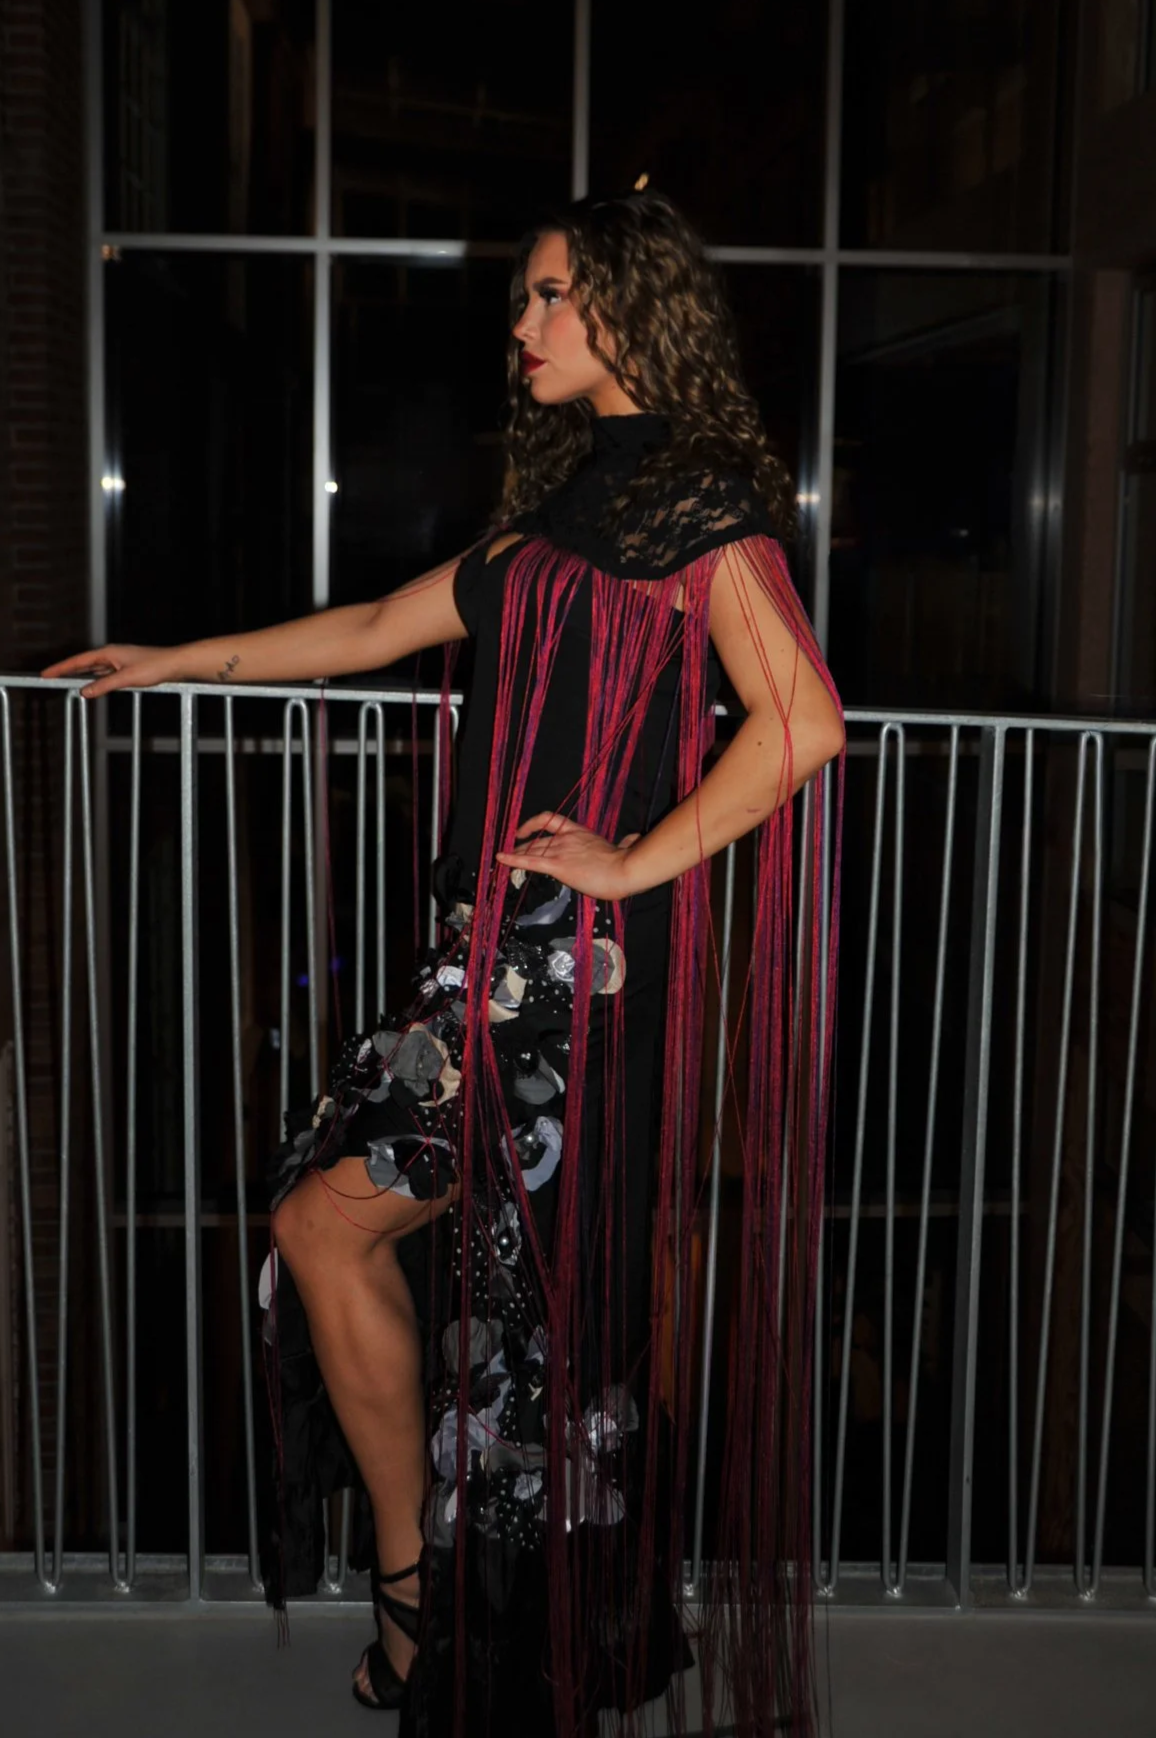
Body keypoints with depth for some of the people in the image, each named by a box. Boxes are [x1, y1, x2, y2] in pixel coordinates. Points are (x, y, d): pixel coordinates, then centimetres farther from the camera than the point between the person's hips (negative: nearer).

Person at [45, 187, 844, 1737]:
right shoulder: (561, 503, 21)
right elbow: (377, 629, 27)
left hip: (581, 959, -8)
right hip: (510, 956, 8)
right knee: (525, 1294, 9)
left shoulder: (700, 496, -5)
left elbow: (803, 721, -16)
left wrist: (637, 860, -15)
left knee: (327, 1218, -6)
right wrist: (177, 660, 29)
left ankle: (416, 1594, 10)